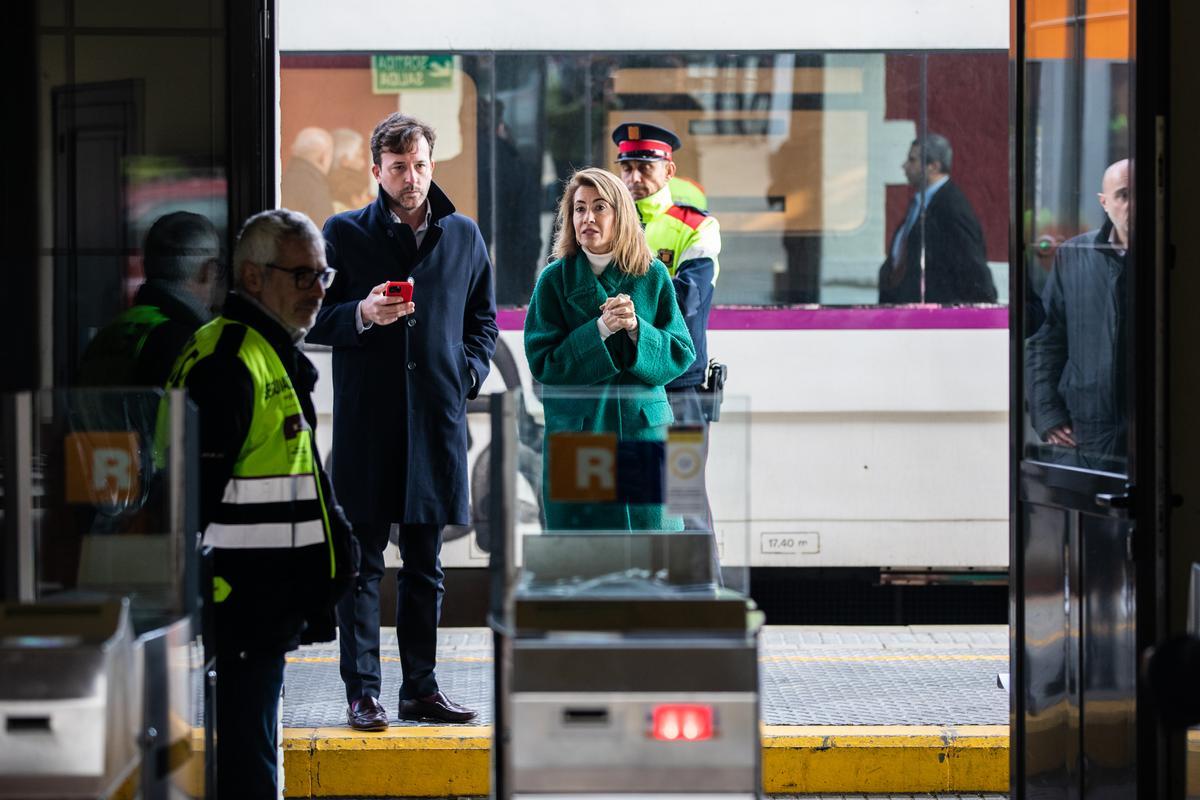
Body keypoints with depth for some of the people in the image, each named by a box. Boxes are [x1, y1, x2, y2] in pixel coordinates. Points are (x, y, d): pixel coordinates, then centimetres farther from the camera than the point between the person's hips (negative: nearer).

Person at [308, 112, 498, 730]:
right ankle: (362, 692, 1)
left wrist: (470, 373, 5)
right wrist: (360, 315, -16)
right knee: (362, 562, -2)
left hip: (435, 418, 3)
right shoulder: (344, 234, 2)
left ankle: (421, 687, 15)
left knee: (425, 564, 9)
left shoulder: (463, 236, 12)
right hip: (366, 419, -3)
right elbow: (312, 320, 3)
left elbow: (483, 316, 21)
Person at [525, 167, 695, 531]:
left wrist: (636, 328, -15)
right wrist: (601, 329, -16)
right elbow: (542, 362, -5)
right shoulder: (555, 279, 2)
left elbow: (681, 355, 3)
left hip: (643, 427, 1)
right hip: (577, 430, -1)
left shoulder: (653, 276, 5)